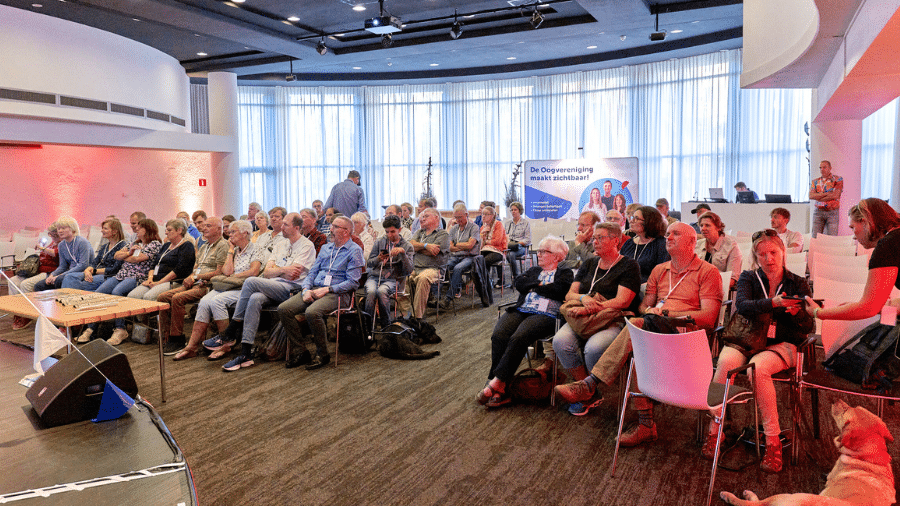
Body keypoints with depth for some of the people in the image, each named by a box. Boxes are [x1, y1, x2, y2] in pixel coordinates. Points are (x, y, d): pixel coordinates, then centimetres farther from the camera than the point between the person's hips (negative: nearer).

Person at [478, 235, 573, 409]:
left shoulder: (564, 273, 17)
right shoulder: (534, 270, 33)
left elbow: (558, 290, -4)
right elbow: (519, 283, 13)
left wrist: (534, 286, 6)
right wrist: (541, 284, 3)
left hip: (545, 315, -5)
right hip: (520, 310, 5)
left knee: (518, 338, -34)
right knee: (498, 336, -26)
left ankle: (495, 383, -30)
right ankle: (499, 390, -27)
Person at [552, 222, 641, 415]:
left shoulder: (629, 266, 2)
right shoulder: (589, 264, 21)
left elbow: (622, 301, -10)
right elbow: (569, 295, 15)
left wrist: (589, 309, -19)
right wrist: (583, 298, -10)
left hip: (615, 321, -5)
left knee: (594, 347, -35)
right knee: (560, 341, -25)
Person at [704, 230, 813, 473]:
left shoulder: (798, 284, 10)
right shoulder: (748, 278, 11)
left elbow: (808, 328, 2)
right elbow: (742, 307, -11)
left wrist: (797, 312, -21)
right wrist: (773, 303, -28)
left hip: (781, 344, -1)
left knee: (758, 367, -35)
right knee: (726, 361, -33)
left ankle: (773, 440, -24)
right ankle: (715, 429, -22)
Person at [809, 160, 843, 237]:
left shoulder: (838, 179, 2)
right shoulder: (815, 181, 12)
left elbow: (835, 195, -11)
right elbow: (811, 196, -3)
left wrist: (818, 197, -4)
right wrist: (827, 193, -10)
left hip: (832, 212, -3)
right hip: (818, 211, 3)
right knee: (815, 237, -1)